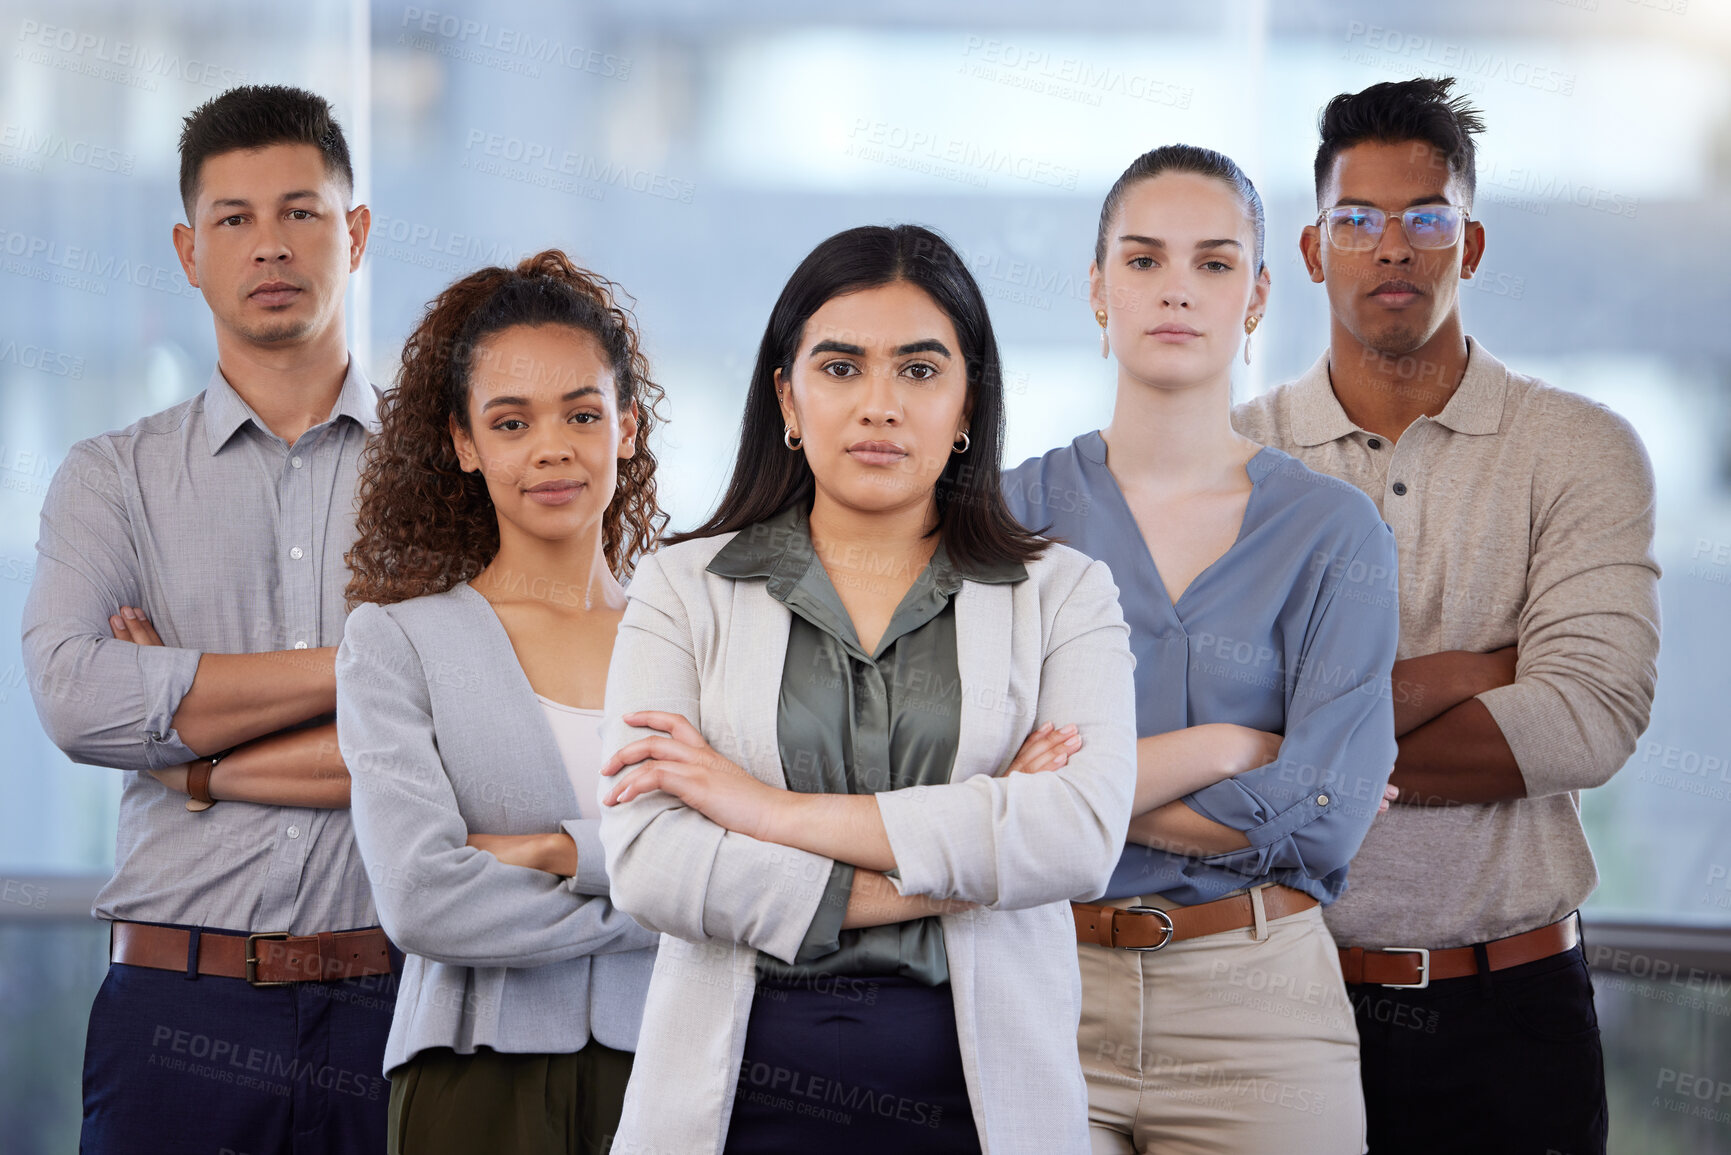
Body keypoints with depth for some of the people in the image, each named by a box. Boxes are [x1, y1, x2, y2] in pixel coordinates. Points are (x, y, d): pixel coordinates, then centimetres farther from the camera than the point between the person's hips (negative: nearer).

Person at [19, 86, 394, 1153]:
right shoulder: (112, 479, 10)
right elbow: (76, 698, -9)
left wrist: (210, 766, -7)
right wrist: (359, 665, -10)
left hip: (399, 997, 0)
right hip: (182, 1011, 0)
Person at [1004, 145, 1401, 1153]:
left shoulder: (1333, 531, 1)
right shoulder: (1017, 511, 4)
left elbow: (1327, 813, -10)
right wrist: (1216, 748, -11)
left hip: (1256, 1003, 0)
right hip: (1045, 989, 1)